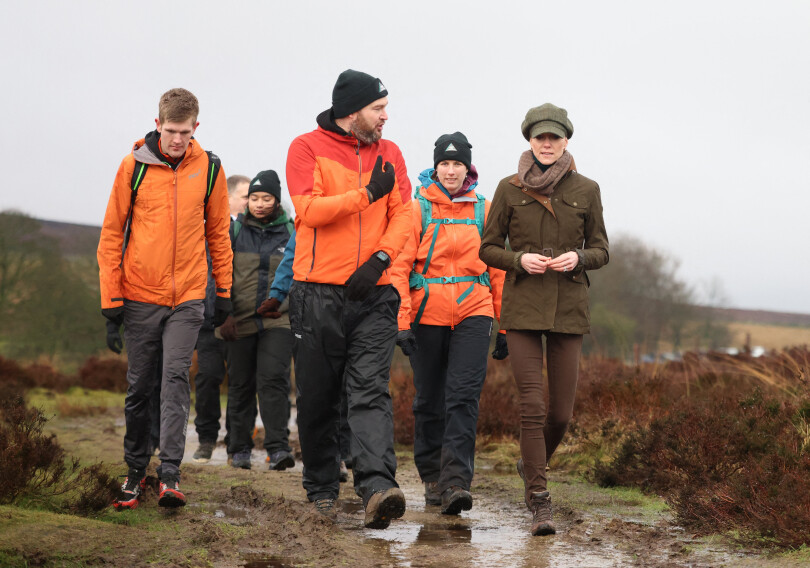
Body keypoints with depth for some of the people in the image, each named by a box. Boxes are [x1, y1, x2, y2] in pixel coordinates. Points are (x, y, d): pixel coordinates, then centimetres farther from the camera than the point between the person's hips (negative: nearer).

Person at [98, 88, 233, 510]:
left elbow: (218, 232, 11)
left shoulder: (208, 168, 2)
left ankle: (170, 473, -14)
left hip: (188, 297, 0)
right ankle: (136, 469, 21)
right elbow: (112, 233, 2)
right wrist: (111, 295, -2)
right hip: (140, 297, 0)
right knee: (139, 387, 6)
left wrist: (224, 289, 11)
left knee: (176, 378, -12)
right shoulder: (134, 166, -2)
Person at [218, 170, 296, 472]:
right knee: (241, 385, 7)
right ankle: (240, 449, 18)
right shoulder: (234, 230, 6)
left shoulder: (290, 232, 7)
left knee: (274, 379, -16)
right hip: (240, 321, 1)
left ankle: (278, 448, -18)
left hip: (278, 322, -1)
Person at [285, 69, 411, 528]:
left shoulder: (389, 153, 12)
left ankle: (378, 487, -25)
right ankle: (322, 488, 20)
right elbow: (310, 209, -13)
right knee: (318, 398, 6)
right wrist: (368, 193, -15)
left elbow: (404, 214, 3)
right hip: (319, 294, -2)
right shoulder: (308, 148, 1)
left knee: (371, 390, -12)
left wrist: (380, 258, -13)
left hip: (374, 293, 2)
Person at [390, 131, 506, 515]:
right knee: (429, 399, 8)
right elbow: (400, 266, -2)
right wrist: (402, 321, -10)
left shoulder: (483, 210, 7)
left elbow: (497, 268, 12)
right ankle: (432, 478, 23)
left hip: (473, 311, 0)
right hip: (428, 311, 0)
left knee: (463, 396, -13)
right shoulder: (418, 209, 1)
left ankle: (456, 481, -17)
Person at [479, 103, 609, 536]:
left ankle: (532, 463, 34)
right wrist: (519, 260, -12)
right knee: (532, 405, -11)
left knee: (561, 412, 3)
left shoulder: (586, 190, 4)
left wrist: (578, 258, -12)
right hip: (522, 307, -1)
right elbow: (488, 248, 7)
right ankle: (538, 501, -4)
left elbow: (600, 250, 9)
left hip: (568, 309, 1)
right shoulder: (509, 189, 2)